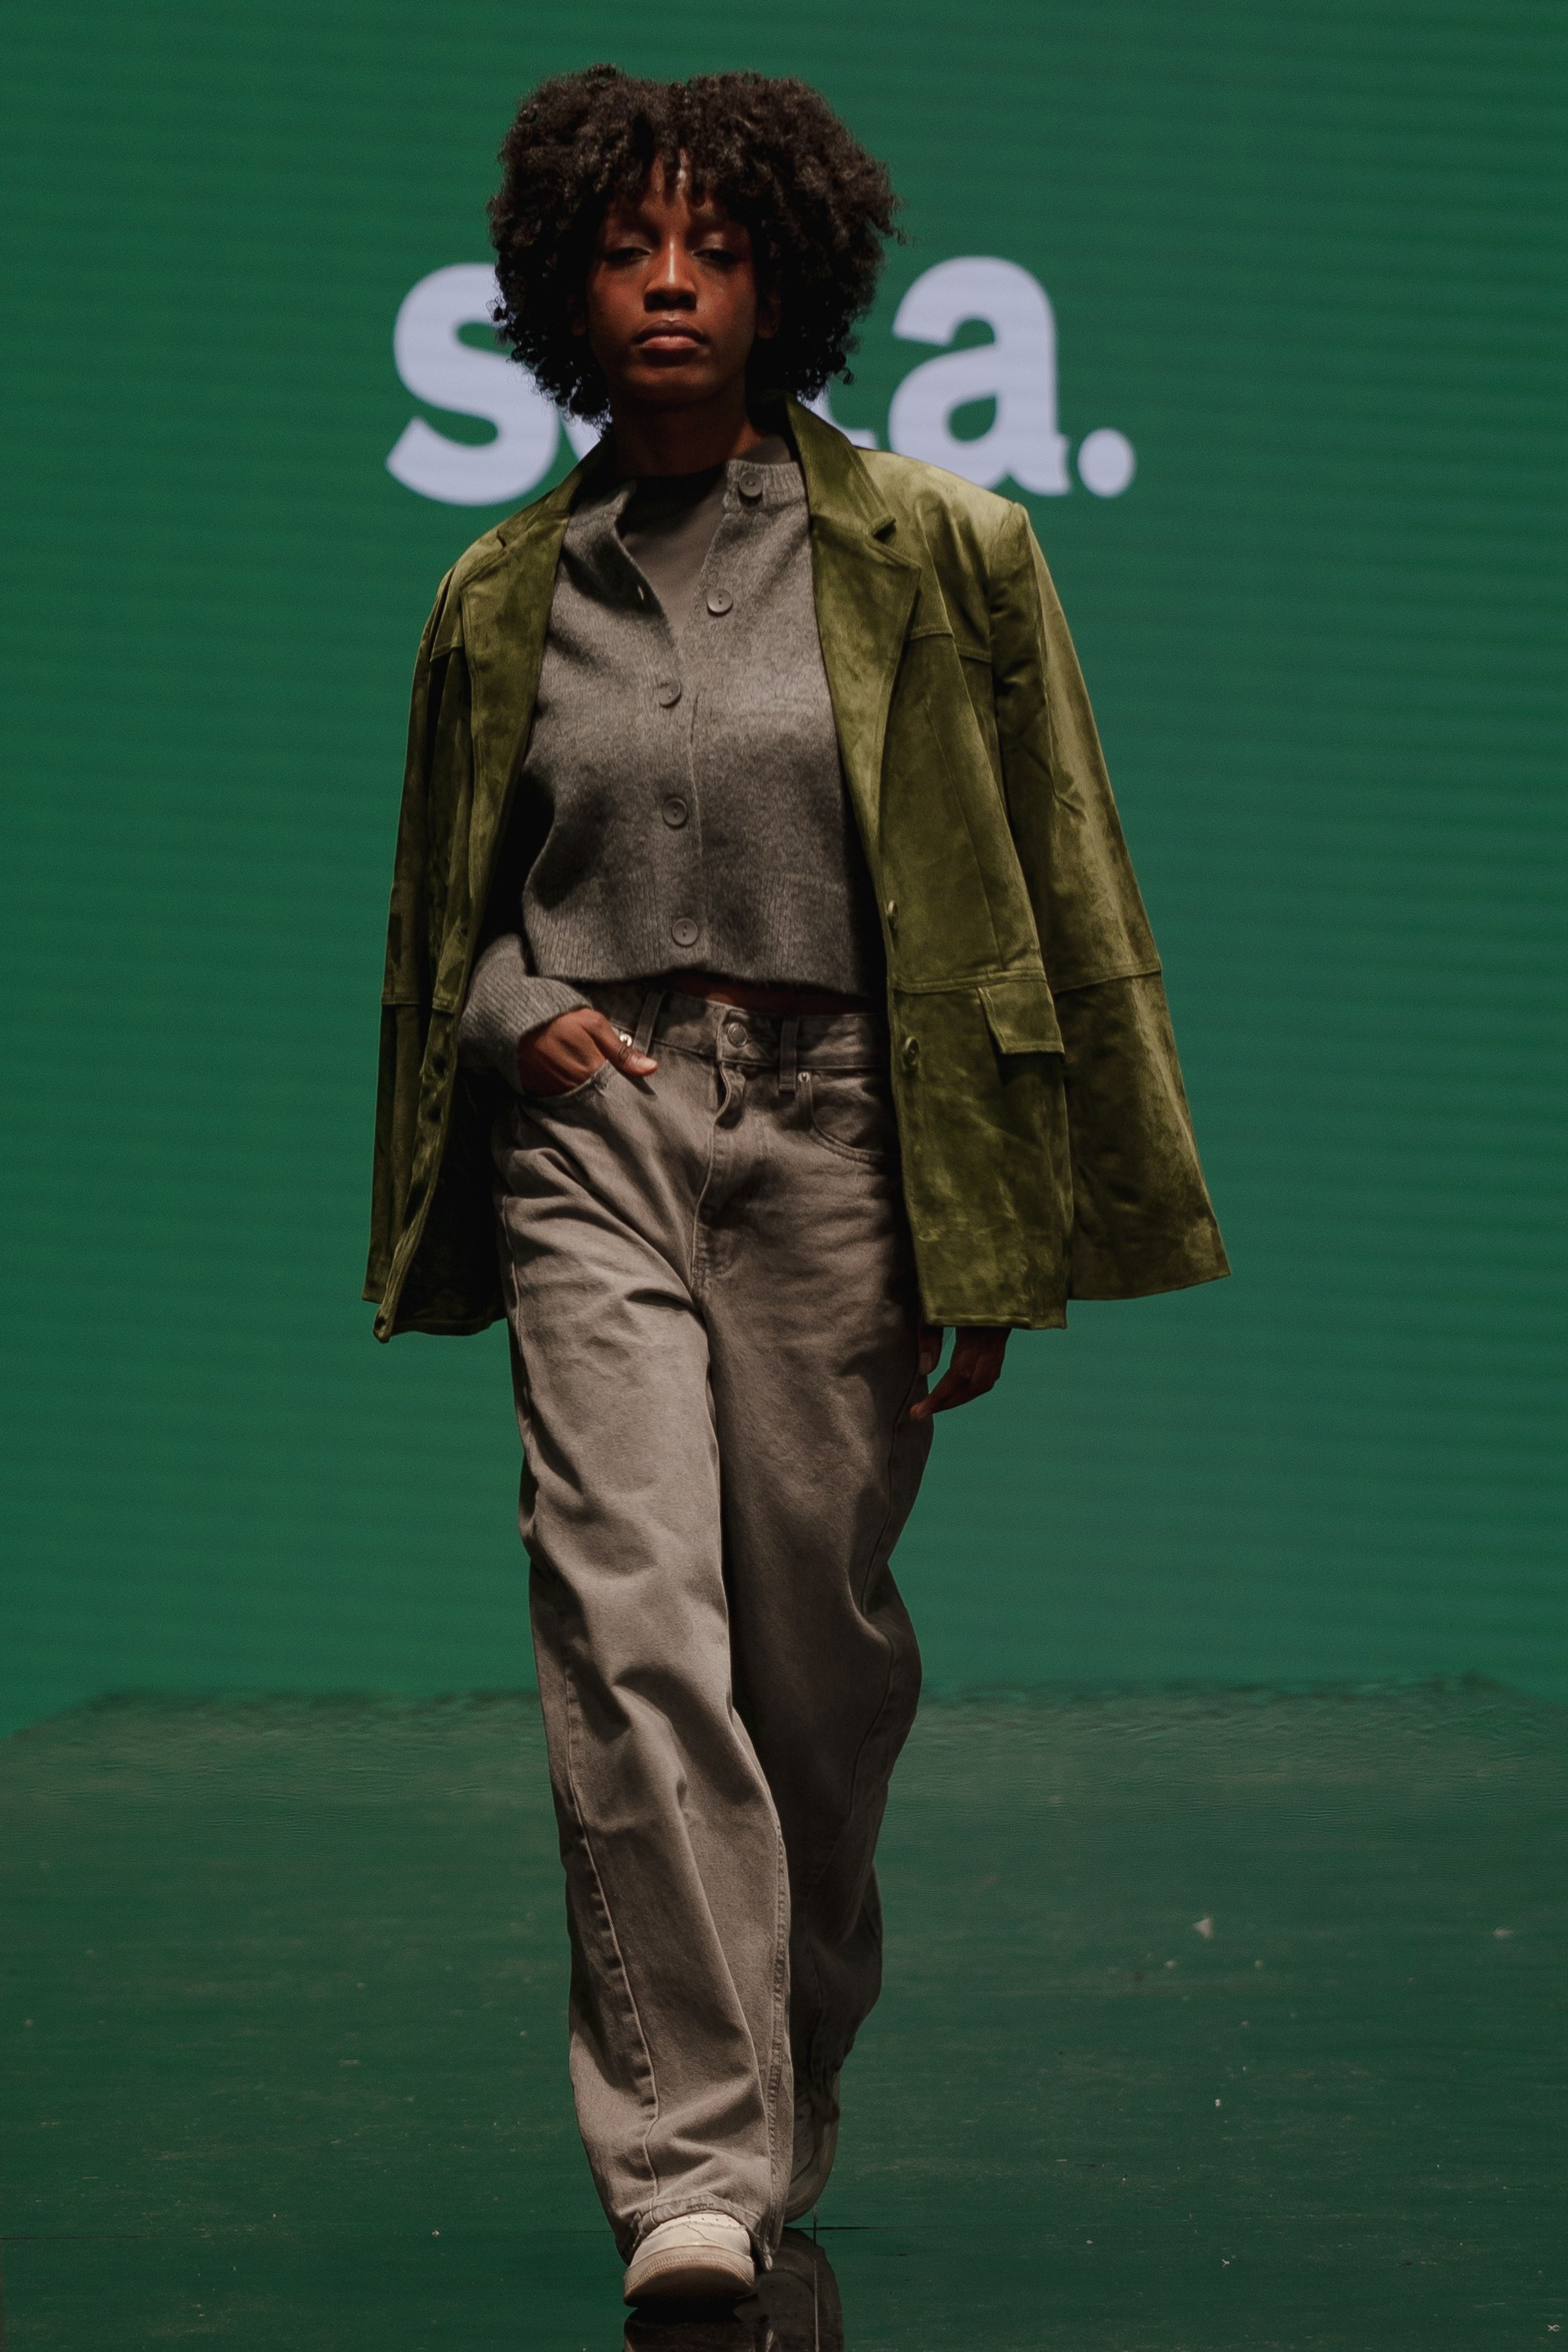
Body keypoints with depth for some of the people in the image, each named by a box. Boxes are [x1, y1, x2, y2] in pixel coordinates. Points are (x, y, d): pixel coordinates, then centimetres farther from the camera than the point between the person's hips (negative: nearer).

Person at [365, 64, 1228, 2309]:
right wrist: (517, 1016, -1)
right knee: (631, 1623, -15)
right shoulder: (505, 600, 9)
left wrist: (1014, 1237, 1)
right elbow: (448, 910, 23)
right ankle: (691, 2167, -16)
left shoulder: (933, 555, 2)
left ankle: (784, 2109, 27)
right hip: (594, 1124, 1)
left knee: (819, 1644, 6)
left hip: (837, 1118, 0)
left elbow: (1047, 896, 4)